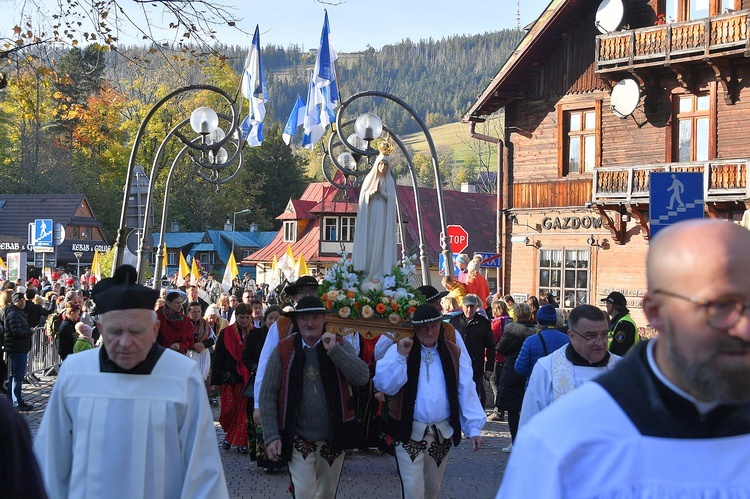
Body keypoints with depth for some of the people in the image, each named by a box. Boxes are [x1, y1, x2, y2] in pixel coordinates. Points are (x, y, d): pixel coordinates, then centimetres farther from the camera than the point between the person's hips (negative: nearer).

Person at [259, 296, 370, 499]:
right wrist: (271, 436, -9)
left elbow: (363, 378, -13)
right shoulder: (283, 351, -4)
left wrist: (334, 350, -20)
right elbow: (268, 396, -4)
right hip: (299, 440, -2)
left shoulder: (340, 346, 1)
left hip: (334, 438, 2)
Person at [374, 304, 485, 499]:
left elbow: (466, 392, 0)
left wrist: (474, 428, -7)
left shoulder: (453, 353, 4)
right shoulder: (399, 350, -1)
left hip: (442, 433, 3)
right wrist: (401, 356, -23)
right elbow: (385, 386, -13)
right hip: (410, 433, -3)